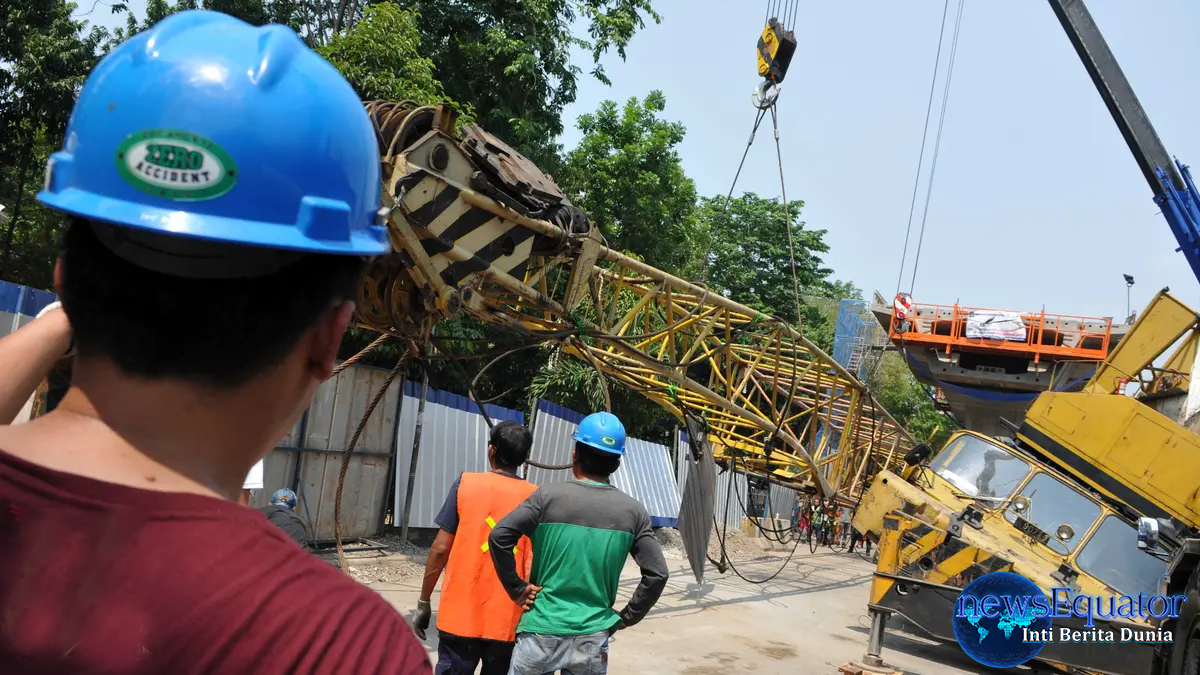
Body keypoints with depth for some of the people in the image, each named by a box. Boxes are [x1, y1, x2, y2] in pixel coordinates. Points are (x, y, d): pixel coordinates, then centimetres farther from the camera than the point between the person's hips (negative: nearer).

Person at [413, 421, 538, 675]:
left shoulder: (466, 484, -4)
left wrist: (424, 601, 5)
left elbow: (440, 549, -4)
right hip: (508, 620, 1)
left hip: (461, 614, -1)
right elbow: (537, 562, -2)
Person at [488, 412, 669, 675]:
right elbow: (657, 573, -3)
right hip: (593, 638, 2)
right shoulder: (632, 511, 0)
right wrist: (625, 618, 6)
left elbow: (499, 537, -14)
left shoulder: (549, 496, -6)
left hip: (542, 631, -1)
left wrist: (517, 588, -4)